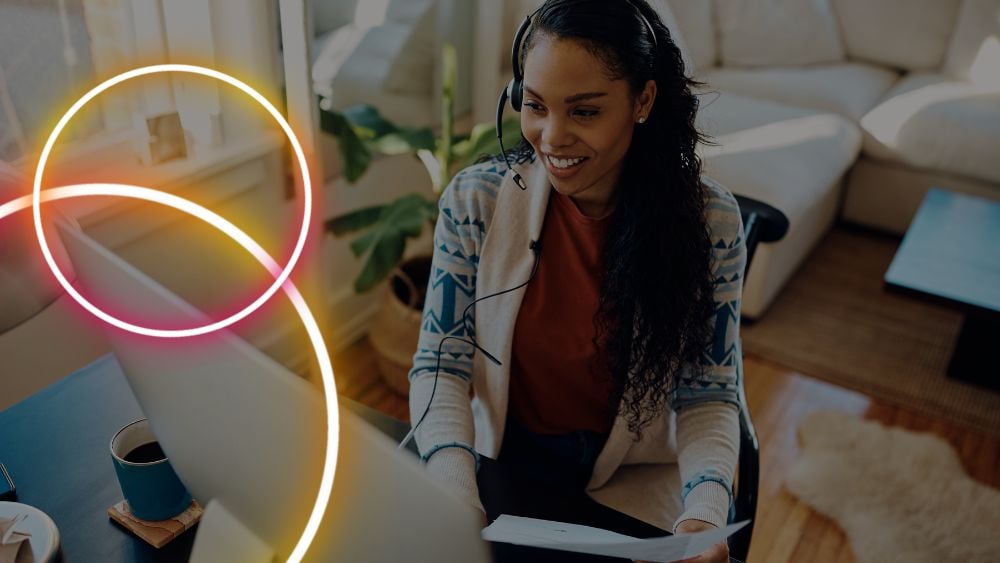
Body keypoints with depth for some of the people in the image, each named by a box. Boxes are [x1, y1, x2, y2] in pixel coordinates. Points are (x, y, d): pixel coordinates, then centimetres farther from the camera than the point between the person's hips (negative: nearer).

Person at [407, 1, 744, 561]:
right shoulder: (475, 199, -13)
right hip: (501, 460, 1)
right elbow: (440, 367, -10)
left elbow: (709, 396, -8)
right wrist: (456, 496, -26)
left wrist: (705, 512, -26)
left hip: (637, 474, 0)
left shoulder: (709, 219, -13)